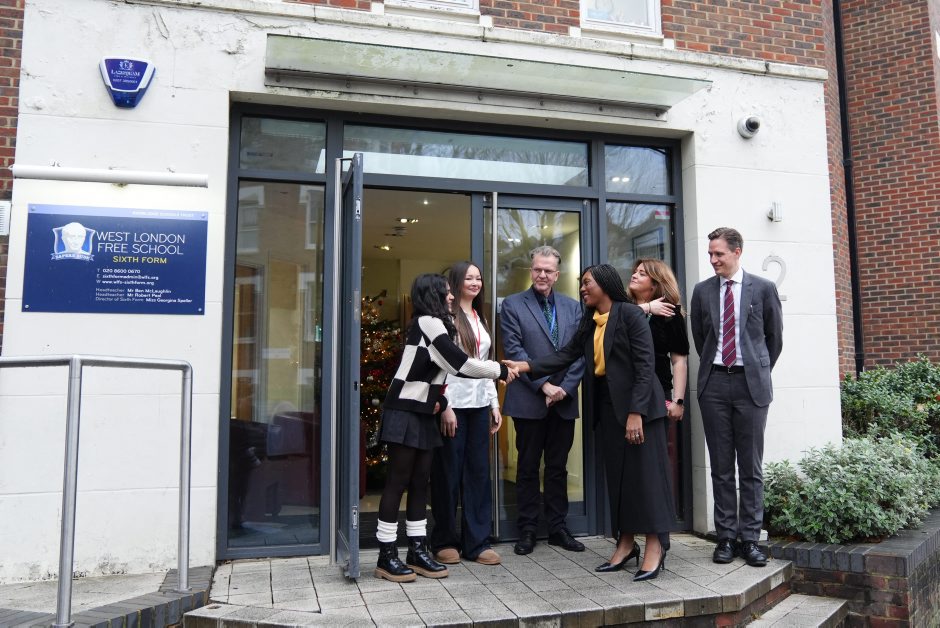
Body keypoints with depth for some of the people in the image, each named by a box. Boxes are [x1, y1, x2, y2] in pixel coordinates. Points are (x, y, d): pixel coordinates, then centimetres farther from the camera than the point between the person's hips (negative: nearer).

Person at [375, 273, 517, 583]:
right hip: (405, 412, -9)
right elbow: (461, 363, -15)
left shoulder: (433, 325, 16)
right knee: (398, 481, -5)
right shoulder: (428, 322, -12)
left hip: (421, 413, 9)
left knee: (420, 482, 8)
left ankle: (417, 551, 14)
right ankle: (387, 556, 2)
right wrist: (501, 369, -6)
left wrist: (439, 399, 0)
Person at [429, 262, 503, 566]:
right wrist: (444, 406, -16)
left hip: (479, 404, 7)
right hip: (453, 404, -6)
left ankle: (477, 541, 15)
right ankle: (445, 541, 16)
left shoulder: (481, 319, 17)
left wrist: (495, 403, 14)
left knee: (479, 472, 7)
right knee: (448, 472, 3)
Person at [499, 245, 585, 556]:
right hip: (529, 400, -3)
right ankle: (527, 530, 17)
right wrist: (543, 384, -14)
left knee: (558, 466, 11)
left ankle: (557, 527, 22)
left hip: (564, 400, 3)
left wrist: (565, 387, -8)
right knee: (528, 466, 6)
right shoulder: (513, 304, 0)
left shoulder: (572, 307, 11)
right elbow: (514, 350, -8)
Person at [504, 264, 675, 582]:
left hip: (635, 403, -7)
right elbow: (566, 355, 6)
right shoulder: (589, 321, 13)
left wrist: (636, 412, -21)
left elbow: (644, 365, -15)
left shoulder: (630, 314, -9)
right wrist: (526, 366, -5)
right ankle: (625, 543, 20)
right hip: (606, 405, 7)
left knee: (643, 471, -3)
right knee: (616, 474, 10)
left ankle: (654, 546, 7)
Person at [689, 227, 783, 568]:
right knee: (721, 466, 6)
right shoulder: (702, 291, 7)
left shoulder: (763, 289, 2)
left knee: (751, 466, 4)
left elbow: (775, 337, 10)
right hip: (714, 383, 2)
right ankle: (726, 536, 15)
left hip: (751, 383, -2)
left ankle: (750, 538, 13)